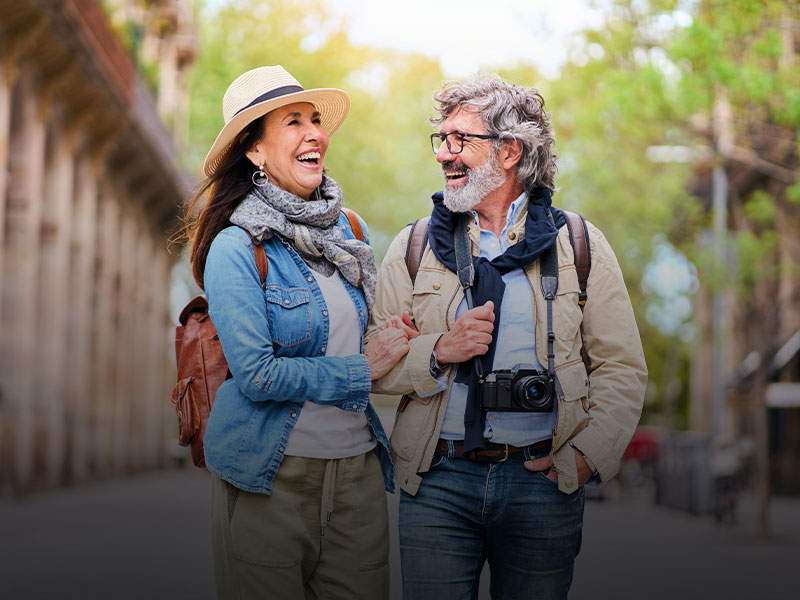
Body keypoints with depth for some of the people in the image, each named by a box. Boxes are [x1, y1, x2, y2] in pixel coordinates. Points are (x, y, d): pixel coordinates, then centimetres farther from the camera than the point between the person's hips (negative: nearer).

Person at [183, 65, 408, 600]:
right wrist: (362, 369, -10)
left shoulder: (349, 230, 9)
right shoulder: (237, 247, -10)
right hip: (273, 475, -5)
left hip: (358, 467, 5)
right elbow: (256, 374, -17)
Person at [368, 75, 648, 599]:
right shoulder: (414, 246, 8)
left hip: (544, 480, 0)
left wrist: (586, 455, -9)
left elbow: (623, 367, 3)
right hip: (438, 480, 1)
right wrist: (440, 350, -13)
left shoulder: (580, 245, 5)